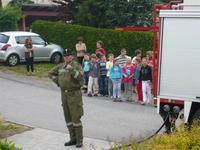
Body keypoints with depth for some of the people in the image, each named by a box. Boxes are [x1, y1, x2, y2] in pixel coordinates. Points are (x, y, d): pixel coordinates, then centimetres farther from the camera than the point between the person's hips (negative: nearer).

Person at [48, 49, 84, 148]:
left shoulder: (76, 65, -8)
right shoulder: (61, 66, 10)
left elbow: (80, 77, -25)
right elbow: (51, 73, 22)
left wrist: (71, 70, -34)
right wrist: (57, 81, 10)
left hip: (74, 94, -7)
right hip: (64, 94, 7)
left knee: (75, 117, -7)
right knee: (68, 118, 11)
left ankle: (79, 140, 3)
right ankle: (73, 139, 20)